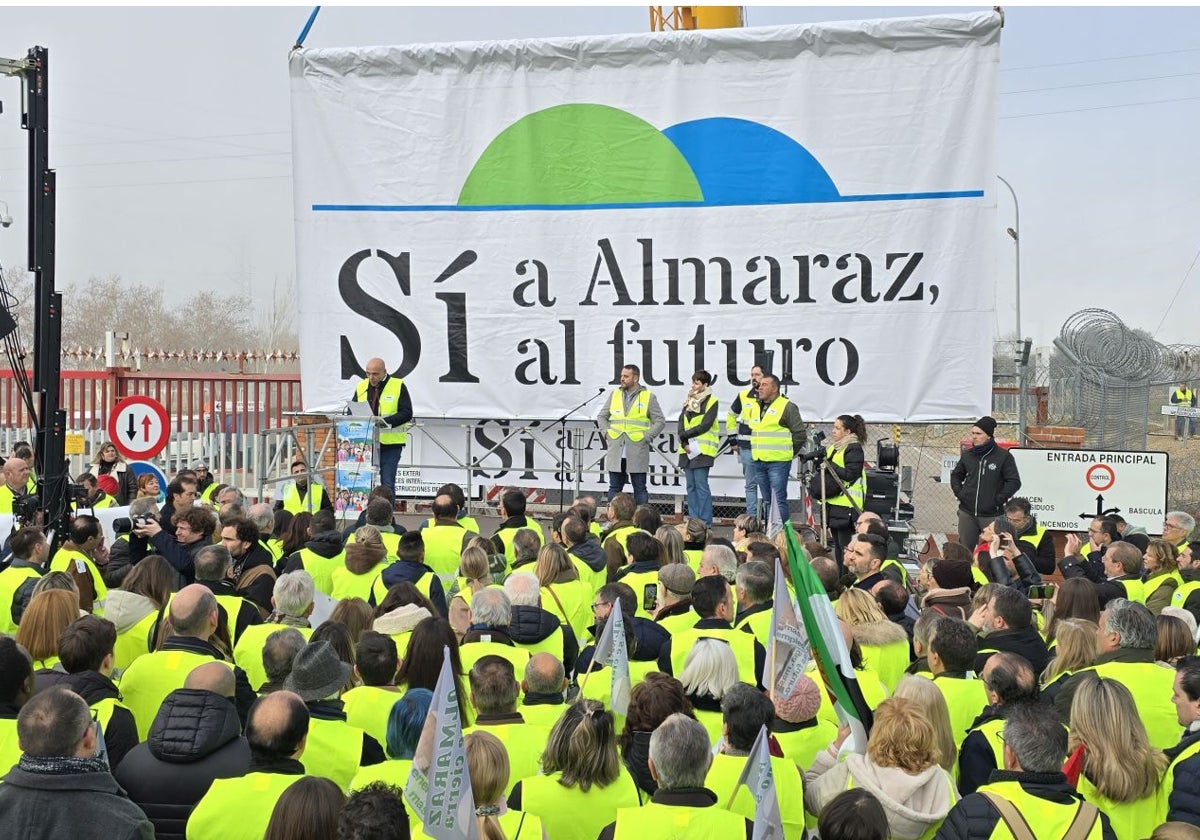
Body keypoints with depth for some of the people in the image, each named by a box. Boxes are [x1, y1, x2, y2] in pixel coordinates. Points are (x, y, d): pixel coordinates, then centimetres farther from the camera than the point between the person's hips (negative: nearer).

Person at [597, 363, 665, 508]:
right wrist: (606, 432, 5)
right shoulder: (615, 395, 11)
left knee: (640, 488, 3)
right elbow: (602, 416, 19)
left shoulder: (648, 397, 1)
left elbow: (660, 421, 2)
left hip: (637, 452, -3)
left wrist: (647, 437, -6)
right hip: (616, 452, 3)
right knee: (614, 488, 7)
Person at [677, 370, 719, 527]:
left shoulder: (711, 401, -3)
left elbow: (705, 426, -12)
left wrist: (683, 435, -8)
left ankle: (705, 522, -6)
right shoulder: (688, 400, 16)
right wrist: (684, 443, -7)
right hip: (687, 449, 6)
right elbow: (681, 423, 8)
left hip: (702, 449, -6)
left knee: (701, 485, -9)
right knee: (691, 486, 7)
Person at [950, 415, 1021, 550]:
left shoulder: (1004, 456, -4)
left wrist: (999, 499, -10)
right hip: (967, 513, 4)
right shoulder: (967, 455, 9)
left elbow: (1014, 482, -4)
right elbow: (956, 475, 25)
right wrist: (958, 492, 10)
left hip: (992, 515, -4)